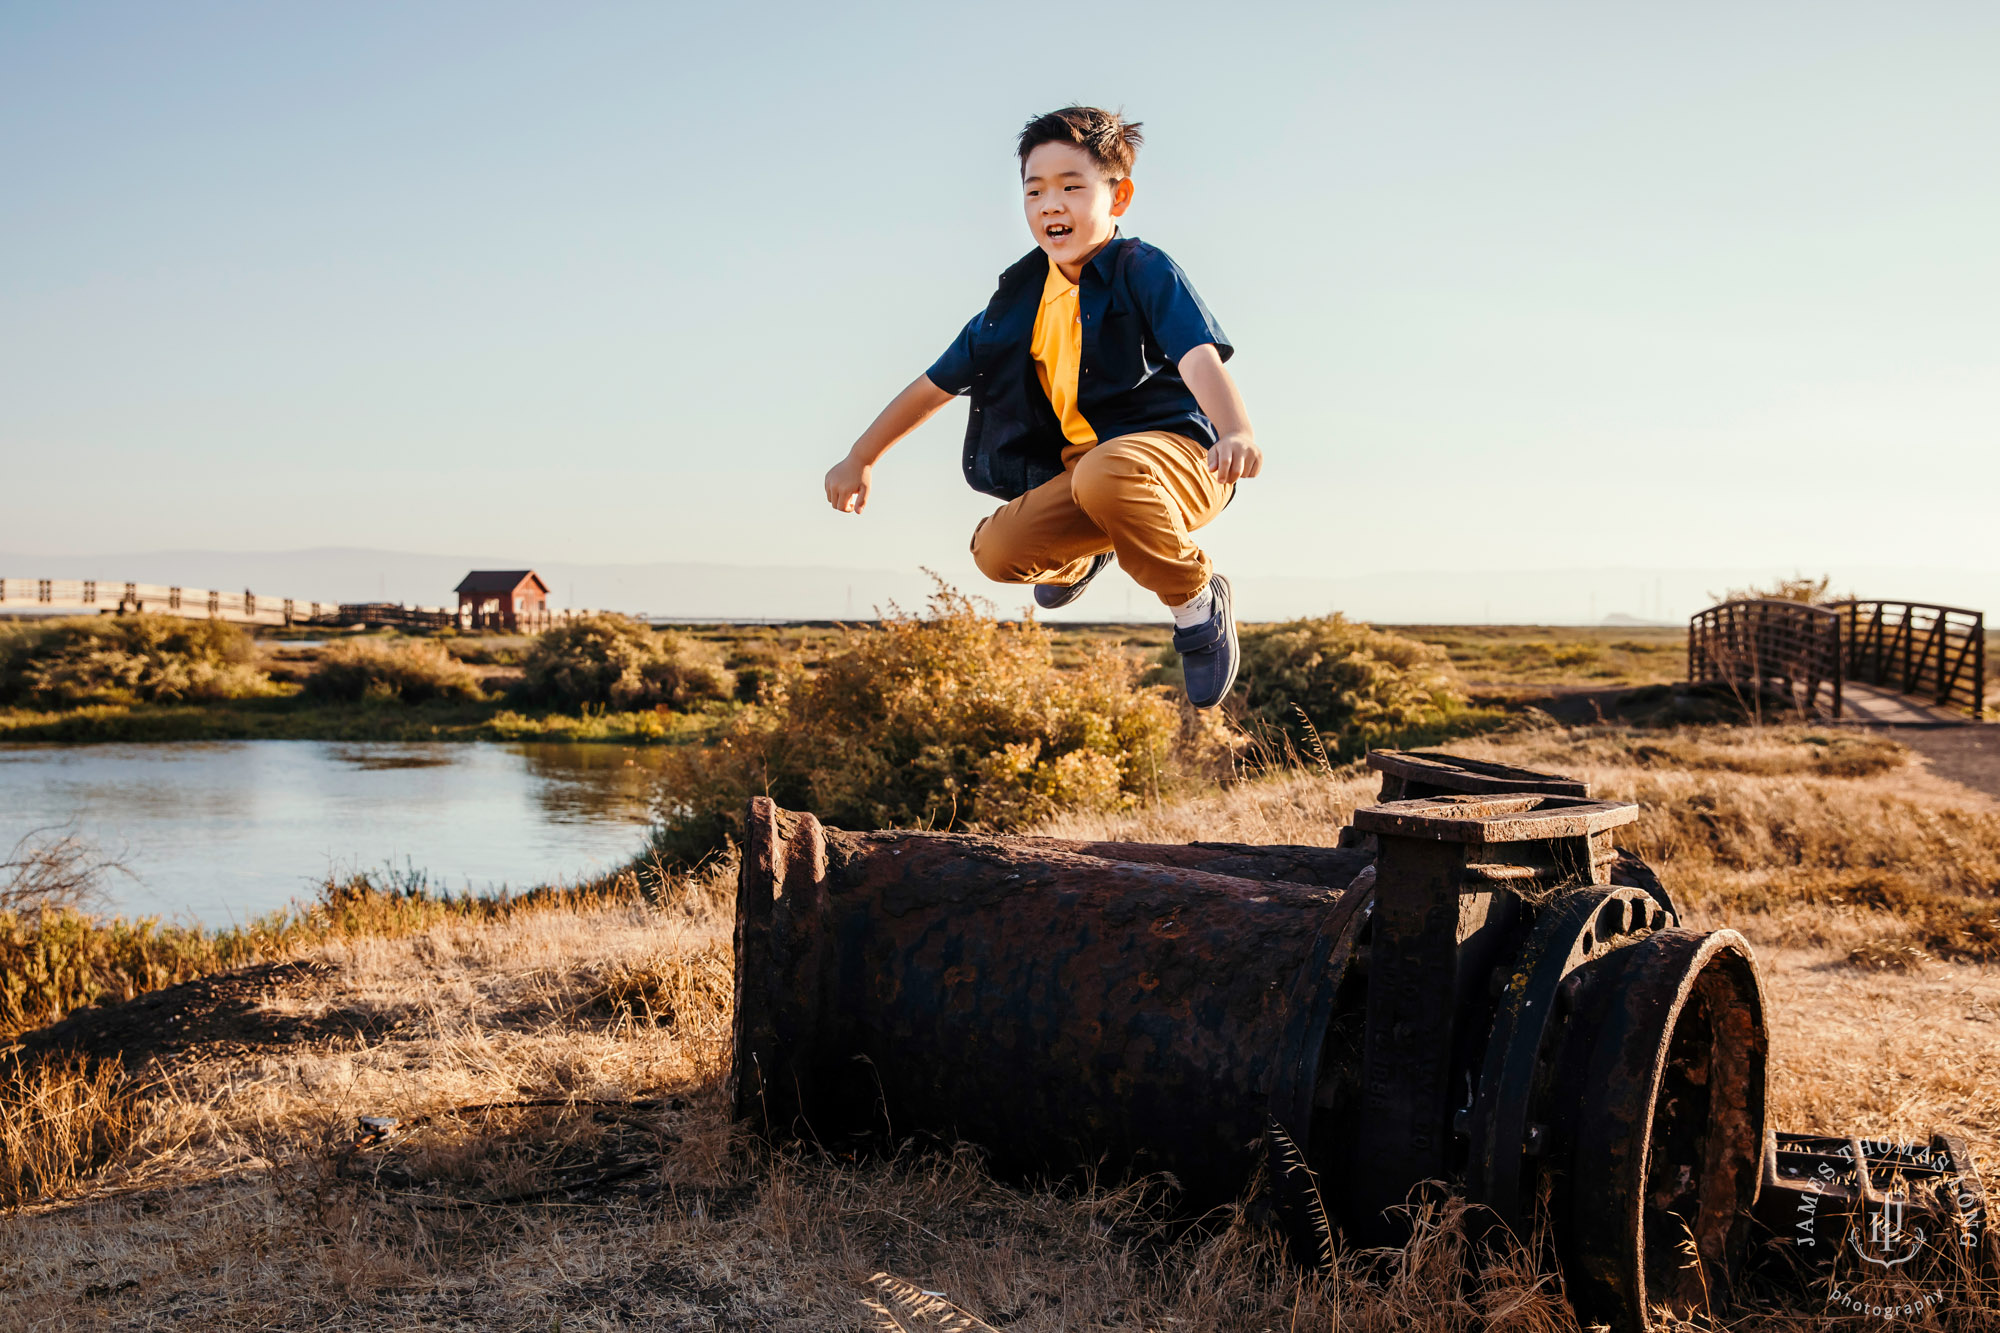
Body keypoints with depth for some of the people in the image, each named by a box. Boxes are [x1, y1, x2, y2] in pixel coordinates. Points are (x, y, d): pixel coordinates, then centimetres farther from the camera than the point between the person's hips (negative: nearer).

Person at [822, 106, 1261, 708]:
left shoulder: (1144, 270, -8)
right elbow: (937, 383, 18)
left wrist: (1236, 432, -47)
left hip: (1175, 452, -6)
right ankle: (1079, 558, 26)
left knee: (1103, 475, -39)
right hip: (1081, 465, 6)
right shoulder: (1021, 298, 9)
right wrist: (859, 459, 23)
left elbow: (1198, 358, -26)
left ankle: (1197, 602, -14)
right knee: (997, 551, -14)